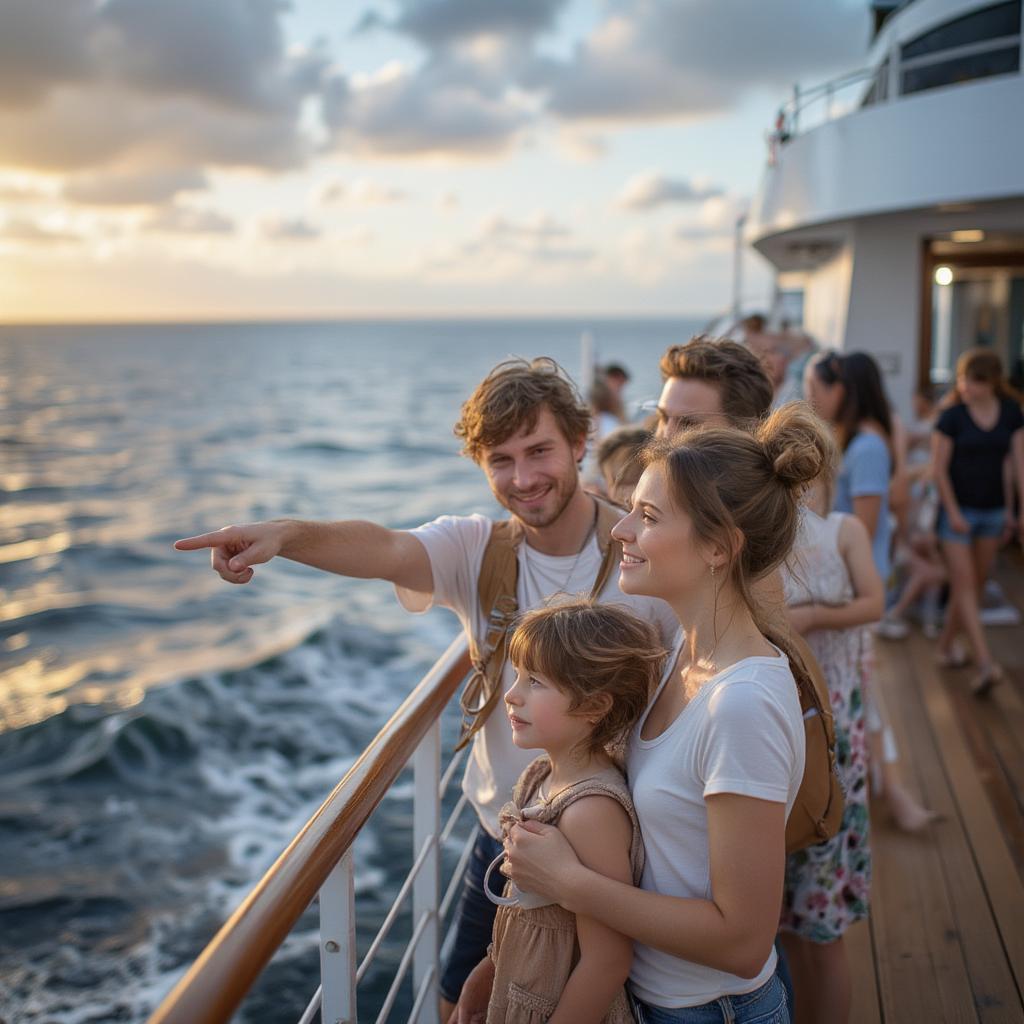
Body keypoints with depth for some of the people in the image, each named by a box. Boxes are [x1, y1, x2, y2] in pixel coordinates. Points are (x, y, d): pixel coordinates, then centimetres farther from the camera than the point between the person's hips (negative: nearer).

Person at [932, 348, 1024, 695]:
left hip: (993, 510, 4)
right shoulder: (951, 416, -10)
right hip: (958, 509, -4)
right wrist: (953, 513, -12)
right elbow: (939, 470, -9)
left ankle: (947, 641, 31)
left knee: (976, 583, 12)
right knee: (964, 582, -8)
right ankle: (985, 663, -13)